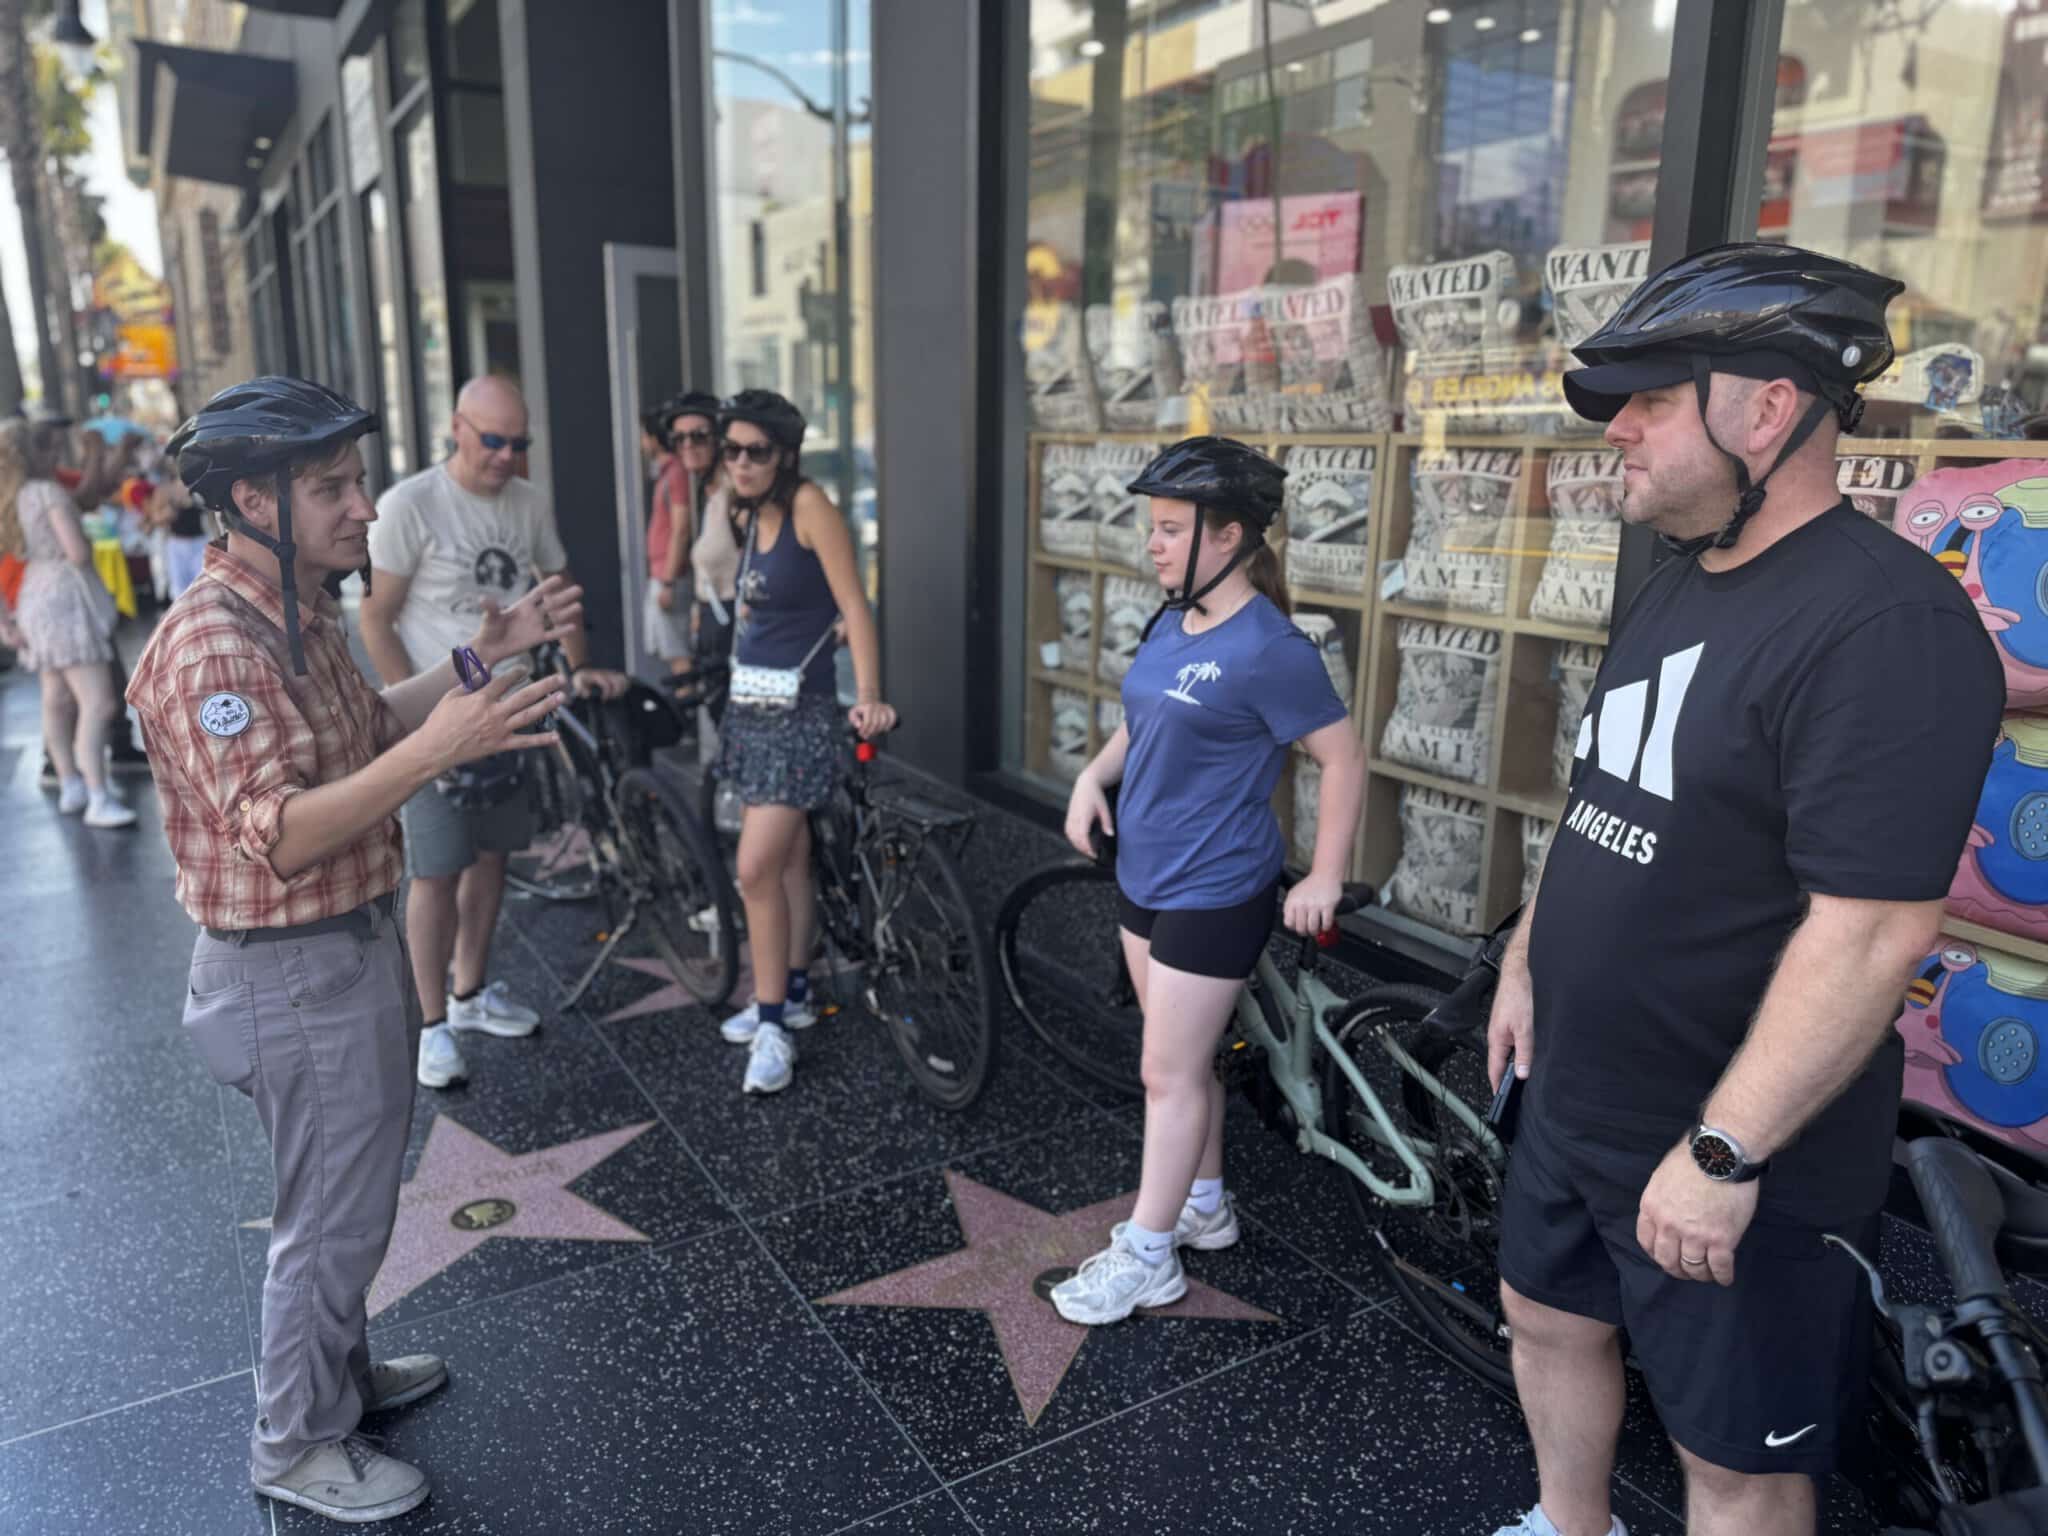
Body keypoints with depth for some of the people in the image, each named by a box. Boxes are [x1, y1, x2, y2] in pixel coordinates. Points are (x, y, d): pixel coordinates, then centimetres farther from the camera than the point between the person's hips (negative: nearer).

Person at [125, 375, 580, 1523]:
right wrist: (436, 750, -41)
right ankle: (299, 1443, 30)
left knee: (351, 1194, 25)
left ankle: (343, 1372, 46)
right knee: (335, 1217, 8)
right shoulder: (212, 644, -25)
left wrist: (477, 660, 6)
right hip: (295, 973, -10)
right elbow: (278, 837, -31)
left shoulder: (300, 611, 5)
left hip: (352, 944, 10)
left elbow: (365, 726, 17)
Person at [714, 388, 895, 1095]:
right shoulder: (754, 515, 10)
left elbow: (853, 606, -18)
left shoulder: (809, 504, -13)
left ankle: (772, 1026, 1)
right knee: (787, 856, 15)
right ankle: (792, 994, 28)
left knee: (756, 867, -10)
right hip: (750, 706, 8)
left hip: (799, 713, -8)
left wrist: (869, 695, -28)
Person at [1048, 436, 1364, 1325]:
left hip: (1213, 892, -8)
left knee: (1169, 1074, 2)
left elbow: (1343, 759, -16)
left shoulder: (1268, 648, -20)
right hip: (1144, 875, 8)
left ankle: (1146, 1260, 17)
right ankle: (1204, 1205, 38)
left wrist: (1324, 878, -13)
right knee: (1184, 1058, 20)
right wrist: (1096, 774, 1)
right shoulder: (1170, 623, 4)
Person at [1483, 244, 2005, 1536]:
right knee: (1549, 1318, 26)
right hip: (1573, 1103, 9)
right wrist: (1529, 962, 17)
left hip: (1732, 1155, -9)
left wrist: (1725, 1152, -25)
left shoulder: (1884, 622, -23)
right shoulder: (1672, 591, 7)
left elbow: (1873, 928, -28)